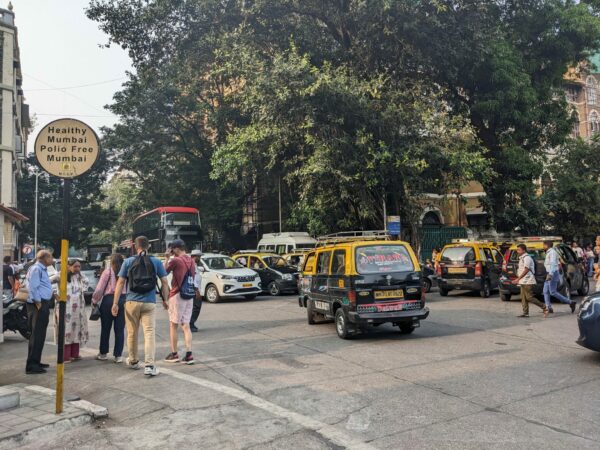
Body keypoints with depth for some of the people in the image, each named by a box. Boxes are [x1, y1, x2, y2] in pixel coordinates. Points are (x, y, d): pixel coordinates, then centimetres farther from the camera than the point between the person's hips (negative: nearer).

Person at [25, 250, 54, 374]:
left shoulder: (42, 269, 18)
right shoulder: (36, 268, -14)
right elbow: (33, 287, -20)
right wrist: (38, 303, -18)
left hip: (44, 304, 10)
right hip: (38, 305, -10)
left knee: (40, 335, 16)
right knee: (36, 335, -8)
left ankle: (36, 361, 25)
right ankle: (31, 365, -5)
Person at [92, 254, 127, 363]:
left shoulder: (108, 271, -2)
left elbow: (100, 288, -3)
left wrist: (94, 300, 8)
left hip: (109, 300, -1)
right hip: (123, 300, 1)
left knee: (105, 328, 13)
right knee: (119, 329, 7)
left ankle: (103, 353, 23)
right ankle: (118, 355, 9)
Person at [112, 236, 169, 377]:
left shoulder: (128, 262, 1)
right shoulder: (156, 262, 1)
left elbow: (120, 283, -1)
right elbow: (164, 282, 1)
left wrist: (115, 303, 1)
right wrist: (165, 300, 12)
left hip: (132, 302, 1)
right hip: (149, 303, -1)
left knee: (132, 333, 15)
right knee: (149, 333, -3)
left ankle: (133, 361, 31)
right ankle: (149, 365, -12)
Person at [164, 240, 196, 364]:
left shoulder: (175, 260, -11)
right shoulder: (191, 261, 9)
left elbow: (164, 271, 1)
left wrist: (167, 258, 7)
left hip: (177, 295, -6)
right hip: (189, 296, 6)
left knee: (173, 325, 7)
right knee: (186, 326, 7)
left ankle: (174, 354, 13)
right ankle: (189, 355, 1)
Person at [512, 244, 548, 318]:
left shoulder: (527, 258, -14)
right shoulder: (522, 258, 17)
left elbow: (526, 270, -20)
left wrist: (518, 279, -21)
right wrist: (519, 280, 21)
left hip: (528, 281, -10)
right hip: (524, 282, 10)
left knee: (529, 297, -9)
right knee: (523, 298, 7)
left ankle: (544, 307, 2)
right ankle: (525, 313, 8)